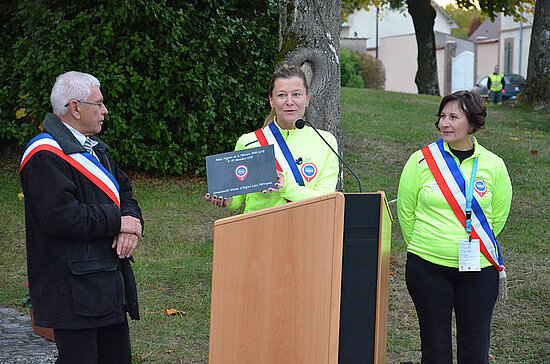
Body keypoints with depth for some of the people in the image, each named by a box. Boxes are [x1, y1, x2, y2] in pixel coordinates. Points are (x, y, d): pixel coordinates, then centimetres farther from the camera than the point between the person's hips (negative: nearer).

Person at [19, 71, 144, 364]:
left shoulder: (93, 148, 16)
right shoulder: (45, 156, -16)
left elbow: (123, 191, 18)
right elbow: (59, 216, -25)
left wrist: (132, 223, -5)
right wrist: (118, 222, -17)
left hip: (109, 279, 10)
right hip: (74, 288, -9)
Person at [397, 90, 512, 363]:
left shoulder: (493, 165, 2)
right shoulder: (422, 160, -1)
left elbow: (498, 216, 12)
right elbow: (405, 210, 7)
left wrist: (474, 245, 12)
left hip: (479, 270, 1)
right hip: (428, 269, -1)